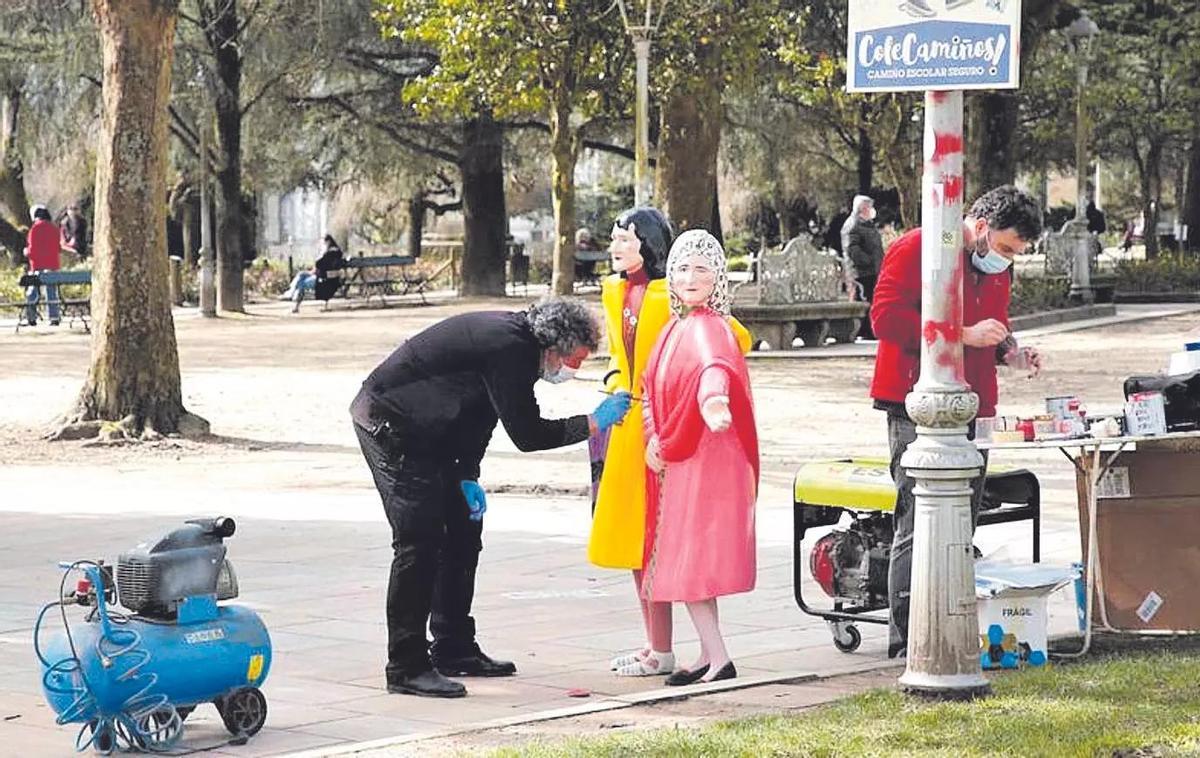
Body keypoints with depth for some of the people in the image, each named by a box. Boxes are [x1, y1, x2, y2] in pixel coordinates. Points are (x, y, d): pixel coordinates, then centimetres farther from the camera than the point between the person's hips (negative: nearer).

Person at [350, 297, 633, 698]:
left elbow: (475, 410, 13)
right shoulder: (509, 348, -25)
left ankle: (454, 650, 21)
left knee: (464, 531, 13)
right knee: (419, 542, -13)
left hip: (423, 432, 11)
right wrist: (594, 422, -16)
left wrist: (467, 475, 5)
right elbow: (526, 434, -23)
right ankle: (406, 666, -9)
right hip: (388, 424, -11)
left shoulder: (516, 341, 6)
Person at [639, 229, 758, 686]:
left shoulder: (706, 328, -16)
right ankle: (709, 657, 19)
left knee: (689, 557, -8)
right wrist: (653, 439, 2)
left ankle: (718, 660, -7)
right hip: (674, 459, 9)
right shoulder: (677, 326, 12)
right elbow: (653, 389, 16)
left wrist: (713, 398, -61)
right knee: (689, 558, 13)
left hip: (704, 457, -9)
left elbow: (713, 363, -40)